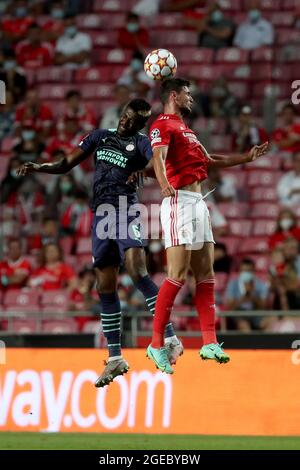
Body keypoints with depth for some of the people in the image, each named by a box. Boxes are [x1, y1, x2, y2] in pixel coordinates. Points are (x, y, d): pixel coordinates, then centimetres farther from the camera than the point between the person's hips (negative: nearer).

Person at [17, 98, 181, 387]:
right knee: (106, 287, 6)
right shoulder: (101, 136, 16)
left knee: (137, 272, -25)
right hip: (101, 215, 6)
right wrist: (39, 168, 0)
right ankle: (115, 358, 13)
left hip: (126, 212, -6)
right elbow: (67, 164, 18)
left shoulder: (141, 143, 1)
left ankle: (170, 339, -24)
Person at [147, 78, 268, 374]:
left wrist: (247, 157, 38)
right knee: (178, 276, -13)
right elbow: (158, 156, -24)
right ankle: (156, 344, -10)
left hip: (198, 204, 10)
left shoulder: (184, 128, 24)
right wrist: (164, 184, -43)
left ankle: (209, 343, 5)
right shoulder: (163, 125, -5)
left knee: (206, 275, 5)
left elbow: (210, 161, 36)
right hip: (179, 202, -10)